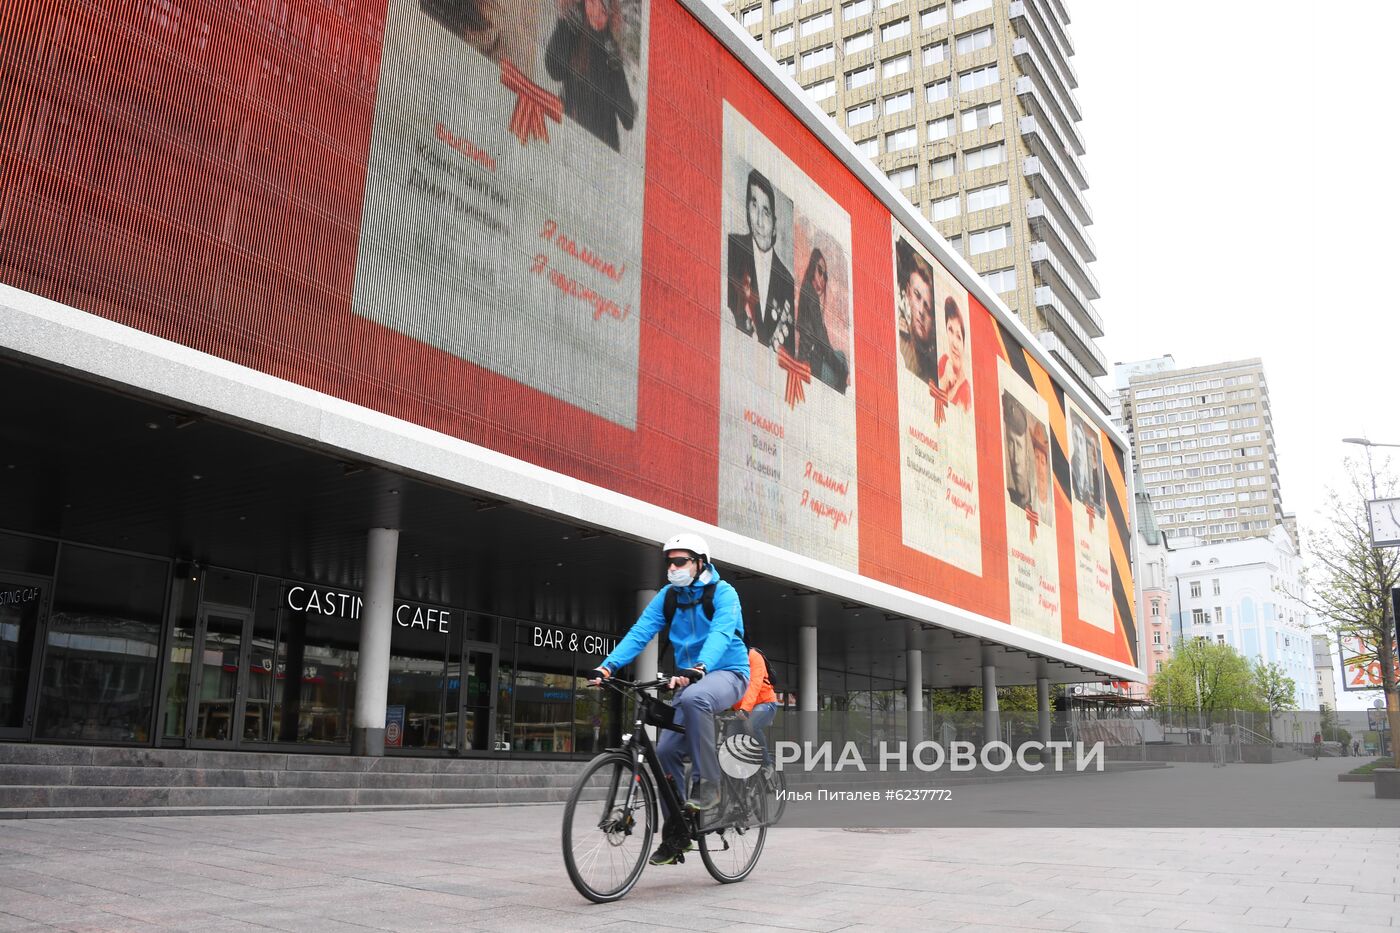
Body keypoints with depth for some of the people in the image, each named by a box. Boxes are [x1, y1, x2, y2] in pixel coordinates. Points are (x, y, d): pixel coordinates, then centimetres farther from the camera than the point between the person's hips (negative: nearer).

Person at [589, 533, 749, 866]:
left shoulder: (723, 593, -12)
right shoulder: (668, 596, 3)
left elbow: (720, 634, -29)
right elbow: (640, 632, -9)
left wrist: (699, 668, -49)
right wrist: (607, 666, -25)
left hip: (727, 673, -5)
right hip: (690, 678, 6)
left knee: (693, 698, -38)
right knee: (665, 751, -8)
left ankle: (708, 784, -25)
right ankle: (676, 834, 6)